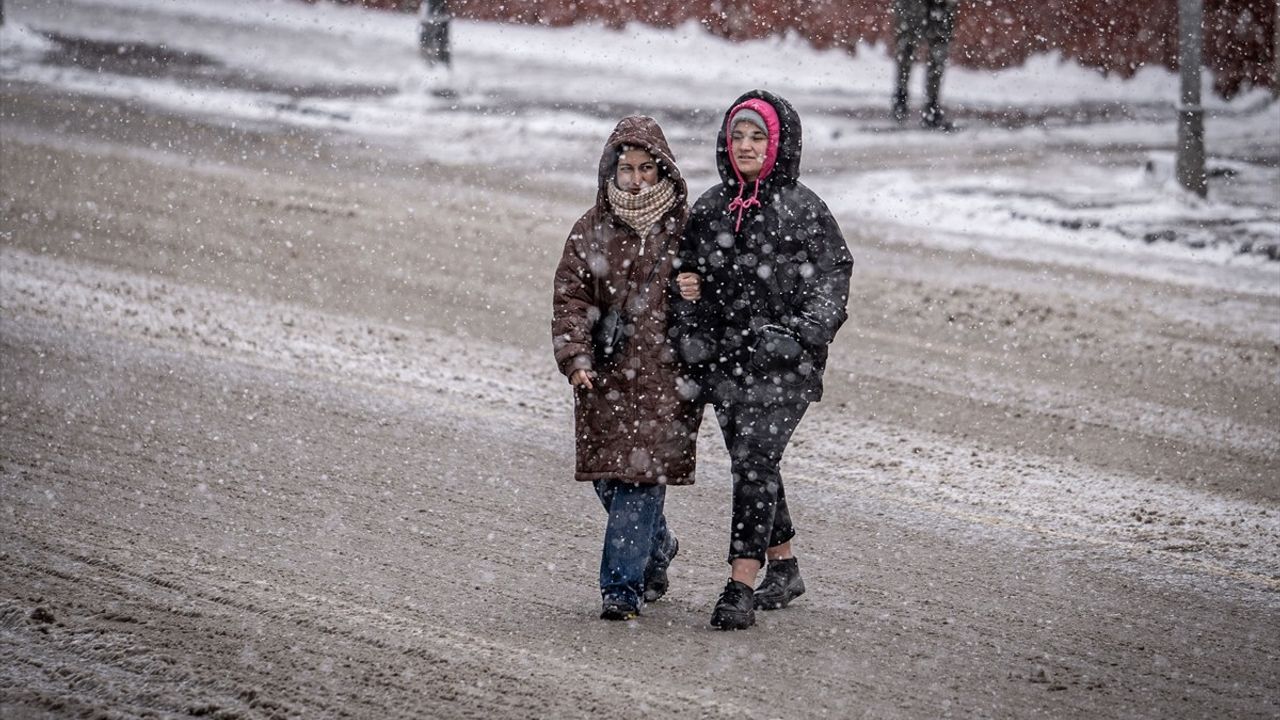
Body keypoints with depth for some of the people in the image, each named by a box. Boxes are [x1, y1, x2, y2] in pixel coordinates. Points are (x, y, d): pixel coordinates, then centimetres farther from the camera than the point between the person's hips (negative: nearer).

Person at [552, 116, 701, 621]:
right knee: (606, 475, 9)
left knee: (641, 473, -11)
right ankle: (657, 549, 36)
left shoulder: (686, 228, 0)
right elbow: (571, 298, 0)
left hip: (664, 375, -3)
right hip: (604, 373, 3)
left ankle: (623, 585, -8)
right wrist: (576, 357, -12)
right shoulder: (592, 229, 5)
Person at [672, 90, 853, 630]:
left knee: (754, 462, -14)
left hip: (782, 364, -6)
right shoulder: (709, 208, 9)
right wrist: (685, 285, -2)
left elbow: (832, 278, -4)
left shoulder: (802, 210, -5)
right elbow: (689, 267, 21)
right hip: (724, 358, 6)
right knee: (754, 466, 13)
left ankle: (740, 586, -16)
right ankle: (782, 567, 30)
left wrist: (805, 331, -18)